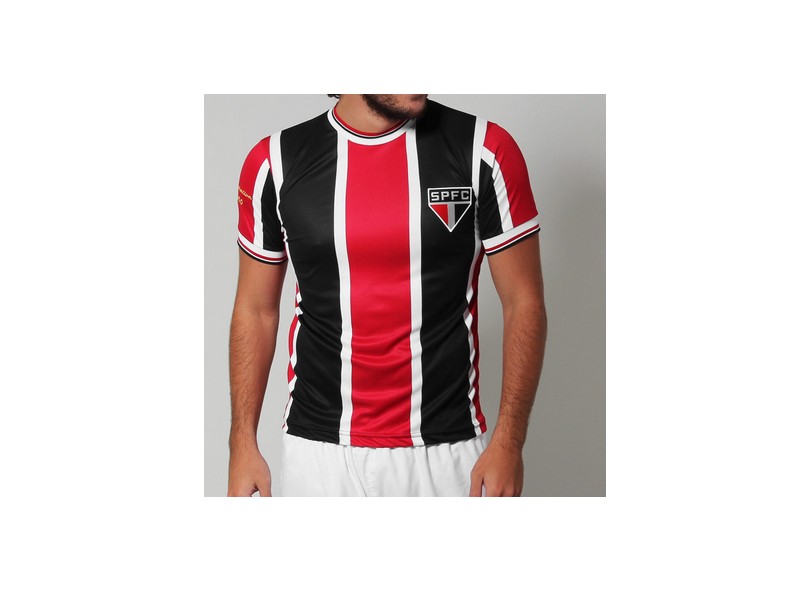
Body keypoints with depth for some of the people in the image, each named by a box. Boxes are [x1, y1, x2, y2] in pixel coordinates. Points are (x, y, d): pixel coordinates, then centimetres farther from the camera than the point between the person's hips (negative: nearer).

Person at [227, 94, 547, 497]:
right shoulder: (276, 161, -2)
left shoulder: (485, 150, -7)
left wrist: (508, 442, -10)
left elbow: (524, 302, -4)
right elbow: (256, 310, 6)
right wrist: (242, 444, 3)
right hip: (317, 448, 1)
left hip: (446, 452, -1)